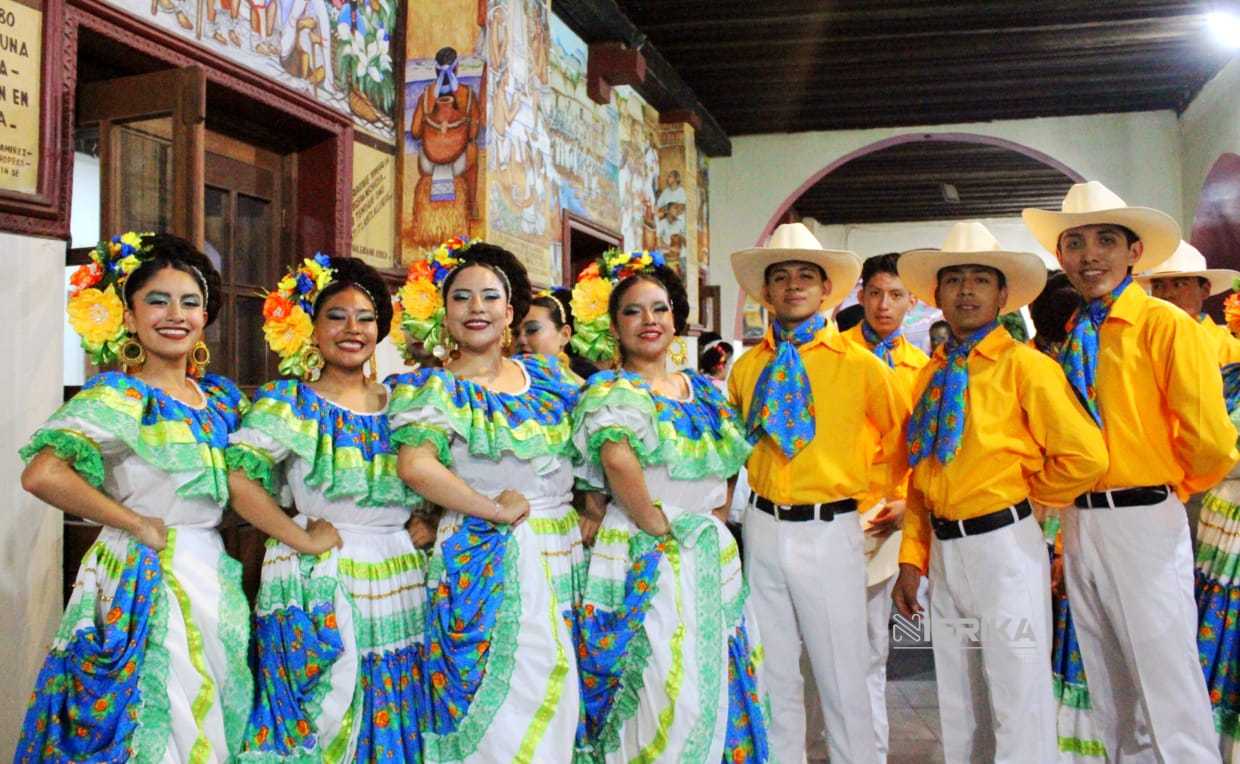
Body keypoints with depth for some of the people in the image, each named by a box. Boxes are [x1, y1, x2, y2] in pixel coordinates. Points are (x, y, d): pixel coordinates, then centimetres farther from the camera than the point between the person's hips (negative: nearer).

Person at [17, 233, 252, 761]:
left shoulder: (221, 396, 8)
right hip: (145, 582, -6)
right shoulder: (118, 395, -12)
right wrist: (139, 525, -18)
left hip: (213, 576, 7)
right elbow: (42, 475, -26)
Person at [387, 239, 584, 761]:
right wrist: (495, 509, -19)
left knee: (556, 703, 10)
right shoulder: (431, 387, -5)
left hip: (563, 556, 5)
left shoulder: (545, 376, 11)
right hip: (487, 563, -5)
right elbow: (415, 464, -22)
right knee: (501, 703, -3)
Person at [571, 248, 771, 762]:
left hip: (712, 555, 6)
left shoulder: (705, 392, 13)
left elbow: (726, 471, 19)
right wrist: (659, 525, -19)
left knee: (716, 687, 11)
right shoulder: (609, 391, -8)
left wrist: (715, 523, 4)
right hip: (646, 560, -6)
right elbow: (618, 462, -27)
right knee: (665, 693, -7)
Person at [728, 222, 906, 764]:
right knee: (773, 677, 14)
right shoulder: (747, 367, 5)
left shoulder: (860, 365, -5)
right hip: (762, 529, 3)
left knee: (843, 679, 3)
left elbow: (897, 438, 10)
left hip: (830, 531, -3)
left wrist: (867, 491, 7)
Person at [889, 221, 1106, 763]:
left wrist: (1023, 499, -2)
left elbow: (1085, 457, -16)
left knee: (1018, 704, 1)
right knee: (959, 708, 17)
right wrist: (912, 559, 7)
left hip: (1004, 546, -6)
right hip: (943, 552, 6)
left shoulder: (1023, 365, -9)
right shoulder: (931, 375, 10)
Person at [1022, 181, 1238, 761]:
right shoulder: (1068, 337, 9)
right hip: (1079, 524, 7)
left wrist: (1171, 491, 2)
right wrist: (1066, 538, 10)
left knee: (1170, 699, 0)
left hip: (1144, 523, -6)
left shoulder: (1165, 326, -11)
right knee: (1112, 704, 18)